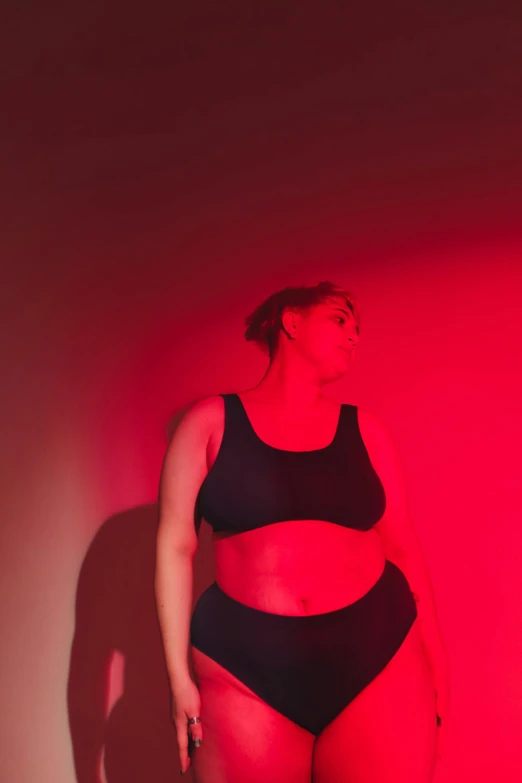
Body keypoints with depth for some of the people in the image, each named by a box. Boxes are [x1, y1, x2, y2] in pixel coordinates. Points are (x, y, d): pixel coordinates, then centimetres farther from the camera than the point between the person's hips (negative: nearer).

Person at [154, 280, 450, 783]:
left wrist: (433, 660, 8)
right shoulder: (211, 421, 1)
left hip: (379, 658, 2)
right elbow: (175, 544, -2)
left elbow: (402, 548, 9)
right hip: (245, 667, -2)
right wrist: (179, 676, -5)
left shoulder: (365, 431, 8)